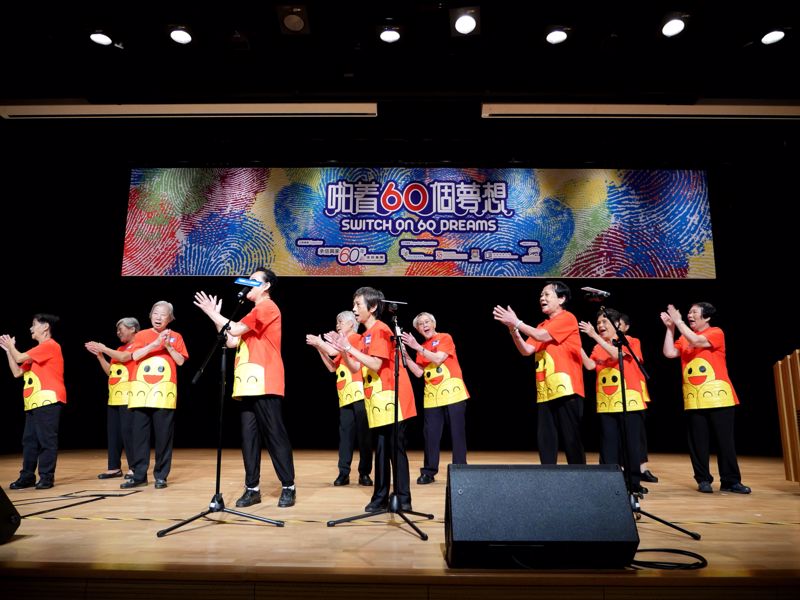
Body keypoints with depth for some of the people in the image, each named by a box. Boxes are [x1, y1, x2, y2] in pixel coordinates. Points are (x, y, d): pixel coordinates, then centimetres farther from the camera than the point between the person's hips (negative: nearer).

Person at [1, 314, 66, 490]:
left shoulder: (50, 345, -8)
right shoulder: (37, 351, 23)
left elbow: (20, 358, -12)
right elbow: (17, 372, 21)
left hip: (48, 400, -10)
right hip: (34, 402, 10)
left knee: (46, 439, -7)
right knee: (29, 440, 10)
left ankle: (46, 477, -3)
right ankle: (27, 476, 15)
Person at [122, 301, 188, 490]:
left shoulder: (175, 336, 9)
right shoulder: (141, 335, 12)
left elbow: (180, 361, 3)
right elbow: (135, 356, -4)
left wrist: (168, 345, -9)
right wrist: (156, 343, -14)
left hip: (164, 392, -1)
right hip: (141, 391, 2)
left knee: (163, 436, -1)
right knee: (138, 434, 2)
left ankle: (161, 476, 7)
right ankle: (139, 475, 10)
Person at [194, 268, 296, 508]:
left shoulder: (267, 306, -4)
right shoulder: (255, 314, 25)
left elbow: (236, 329, -11)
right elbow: (231, 341, 20)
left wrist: (212, 313, 2)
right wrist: (216, 316, 16)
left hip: (265, 384, -9)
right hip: (249, 384, 9)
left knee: (274, 435, -6)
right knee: (249, 436, 7)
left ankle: (288, 487, 1)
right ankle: (252, 488, 12)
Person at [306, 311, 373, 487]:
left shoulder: (356, 338, -3)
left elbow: (334, 351, -14)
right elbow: (332, 367, 19)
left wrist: (319, 342, 2)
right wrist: (319, 347, 14)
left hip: (359, 393, -8)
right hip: (345, 396, 8)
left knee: (363, 433, -1)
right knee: (345, 433, 4)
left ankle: (365, 473, 5)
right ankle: (344, 473, 6)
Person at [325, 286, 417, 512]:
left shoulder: (380, 330, -11)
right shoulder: (366, 335, 15)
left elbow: (375, 365, -21)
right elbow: (355, 367, 11)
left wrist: (350, 347, -20)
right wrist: (342, 350, -3)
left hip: (389, 396, -9)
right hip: (376, 398, 9)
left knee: (395, 449, -3)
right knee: (381, 449, 12)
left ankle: (403, 499, 5)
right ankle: (381, 497, 19)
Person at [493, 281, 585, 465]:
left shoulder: (567, 318, -3)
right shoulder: (542, 326, 19)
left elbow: (541, 336, -14)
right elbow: (526, 350, 8)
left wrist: (516, 322, -12)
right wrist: (513, 329, -7)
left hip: (565, 389, -7)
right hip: (545, 391, 7)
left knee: (570, 437, -3)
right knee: (545, 438, 6)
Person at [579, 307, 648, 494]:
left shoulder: (628, 341, -1)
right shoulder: (598, 347, 11)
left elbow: (616, 354, -22)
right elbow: (590, 365, -5)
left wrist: (595, 336, -25)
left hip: (628, 400, -4)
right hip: (605, 402, 4)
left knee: (630, 442, 2)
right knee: (608, 443, 5)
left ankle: (634, 482, 13)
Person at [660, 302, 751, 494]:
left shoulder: (716, 333, -3)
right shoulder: (684, 338, 12)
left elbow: (696, 341, -20)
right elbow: (669, 353, -2)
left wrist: (678, 321, -15)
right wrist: (670, 328, -3)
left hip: (718, 396, -4)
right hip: (693, 399, 4)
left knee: (725, 440, 2)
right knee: (697, 442, 5)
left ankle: (730, 481, 12)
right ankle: (703, 480, 14)